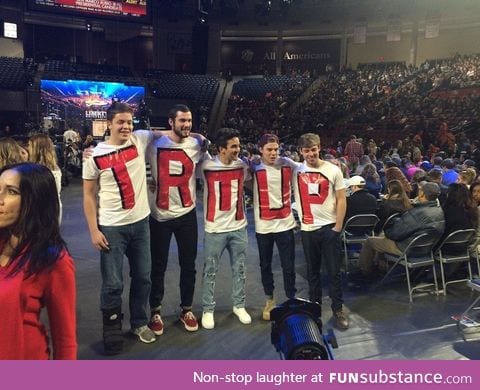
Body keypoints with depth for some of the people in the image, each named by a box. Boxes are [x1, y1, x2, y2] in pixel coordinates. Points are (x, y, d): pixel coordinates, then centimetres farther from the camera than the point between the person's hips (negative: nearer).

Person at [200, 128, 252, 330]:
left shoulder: (242, 166, 0)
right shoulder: (206, 167, -10)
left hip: (239, 226, 3)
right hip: (215, 228, -3)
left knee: (239, 269, 15)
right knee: (210, 271, 8)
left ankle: (239, 306, 32)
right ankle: (208, 310, 24)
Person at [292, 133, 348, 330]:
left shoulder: (333, 170, -2)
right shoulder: (295, 170, 1)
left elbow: (341, 200, -2)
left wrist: (338, 226, -6)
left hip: (329, 226, -1)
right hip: (307, 228, 2)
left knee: (334, 270, 5)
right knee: (312, 271, 14)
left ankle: (338, 309, 20)